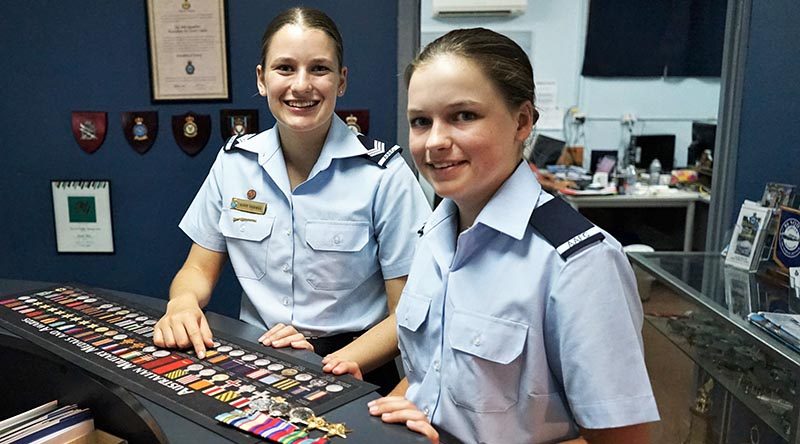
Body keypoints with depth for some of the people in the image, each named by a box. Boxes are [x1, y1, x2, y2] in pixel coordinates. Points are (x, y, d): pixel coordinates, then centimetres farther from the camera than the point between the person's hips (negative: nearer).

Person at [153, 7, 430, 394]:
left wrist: (333, 365, -21)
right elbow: (199, 269, 11)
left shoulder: (384, 175, -10)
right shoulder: (234, 162, 3)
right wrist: (182, 302, -11)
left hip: (352, 372, -2)